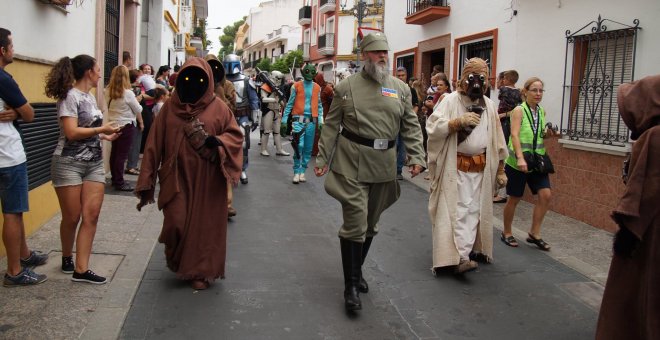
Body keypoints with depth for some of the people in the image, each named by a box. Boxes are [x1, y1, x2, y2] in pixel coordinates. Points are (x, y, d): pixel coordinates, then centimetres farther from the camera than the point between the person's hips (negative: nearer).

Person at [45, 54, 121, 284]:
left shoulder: (90, 96, 13)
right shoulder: (70, 96, -11)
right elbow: (71, 132, -19)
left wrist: (104, 136, 8)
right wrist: (102, 129, -11)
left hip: (94, 163, 7)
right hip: (69, 163, -7)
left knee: (91, 215, -3)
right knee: (72, 217, 3)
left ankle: (81, 269, -1)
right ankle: (67, 258, 27)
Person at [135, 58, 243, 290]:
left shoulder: (218, 107, 1)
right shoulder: (170, 107, 2)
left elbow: (236, 135, 3)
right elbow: (155, 142, 1)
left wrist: (218, 141, -20)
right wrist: (147, 179, -3)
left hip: (207, 180, 0)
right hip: (177, 177, 1)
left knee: (204, 224, 5)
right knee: (176, 223, -2)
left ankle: (201, 271, 21)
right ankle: (177, 261, 29)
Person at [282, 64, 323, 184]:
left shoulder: (317, 88, 10)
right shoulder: (296, 86, 3)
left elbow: (319, 105, 14)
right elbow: (290, 103, 5)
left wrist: (320, 119, 4)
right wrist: (284, 118, 0)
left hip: (311, 121, 3)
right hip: (299, 119, -3)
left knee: (308, 148, 5)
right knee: (299, 145, -12)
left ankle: (302, 171, 15)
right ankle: (297, 172, -4)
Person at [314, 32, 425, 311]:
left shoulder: (401, 89, 9)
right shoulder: (346, 87, 1)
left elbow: (411, 126, 9)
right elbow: (332, 126, 3)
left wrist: (416, 157, -3)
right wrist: (322, 158, -1)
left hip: (384, 165, 4)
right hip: (352, 163, -4)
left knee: (371, 223, 14)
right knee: (355, 222, -7)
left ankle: (357, 270, 33)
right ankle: (351, 285, 4)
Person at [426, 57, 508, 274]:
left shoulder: (489, 105, 10)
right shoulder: (451, 101, -6)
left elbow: (497, 140, 13)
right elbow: (433, 127, -15)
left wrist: (500, 170, 12)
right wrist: (458, 121, -25)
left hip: (481, 168, 5)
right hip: (456, 167, -5)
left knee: (475, 210, 10)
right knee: (459, 210, -8)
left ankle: (473, 249, 21)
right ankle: (461, 257, -11)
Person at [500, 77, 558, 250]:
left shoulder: (542, 111, 8)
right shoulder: (519, 110, -11)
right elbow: (515, 135, -22)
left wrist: (548, 134, -1)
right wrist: (520, 158, -34)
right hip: (518, 162, -6)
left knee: (545, 194, -4)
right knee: (514, 199, 5)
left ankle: (534, 233, 10)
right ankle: (506, 233, 23)